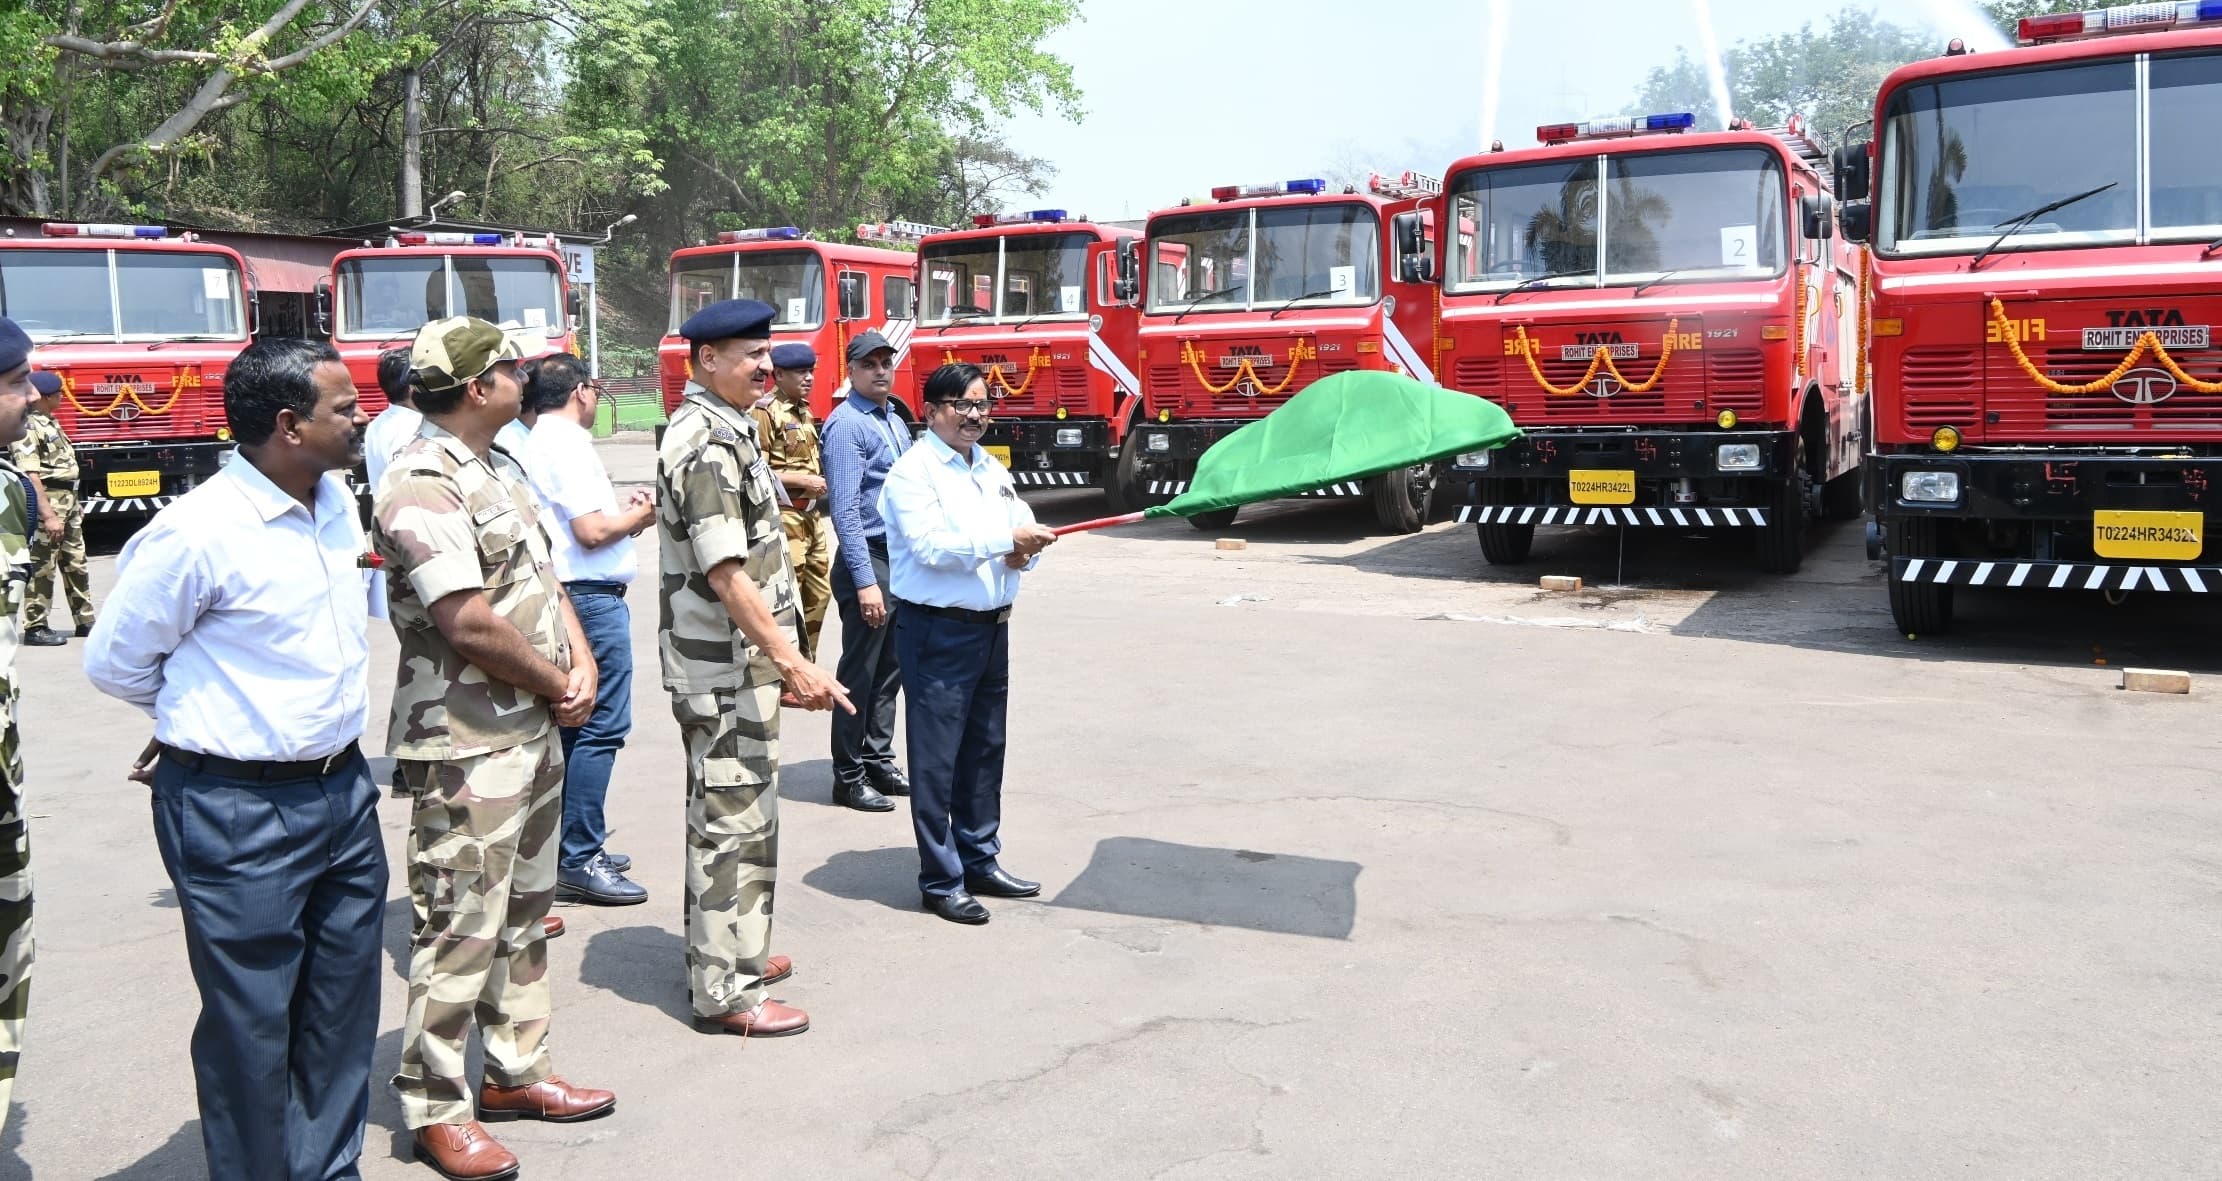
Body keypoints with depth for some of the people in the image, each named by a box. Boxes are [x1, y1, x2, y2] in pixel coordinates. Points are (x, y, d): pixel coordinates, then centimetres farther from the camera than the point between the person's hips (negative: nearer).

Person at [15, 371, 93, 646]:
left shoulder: (49, 423, 15)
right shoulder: (28, 427, -16)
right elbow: (30, 475, -22)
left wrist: (74, 505, 24)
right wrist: (48, 515, -26)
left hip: (68, 501, 10)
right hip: (48, 502, -10)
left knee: (76, 564, 14)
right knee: (41, 567, -3)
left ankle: (85, 621, 22)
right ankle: (35, 628, 2)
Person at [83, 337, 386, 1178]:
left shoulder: (338, 499, 3)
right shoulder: (198, 533, -19)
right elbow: (114, 664, -6)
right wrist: (214, 717, 8)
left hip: (343, 788, 7)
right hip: (239, 812, -7)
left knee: (343, 1012, 16)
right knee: (252, 1026, 7)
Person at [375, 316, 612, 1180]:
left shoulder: (498, 468, 12)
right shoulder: (422, 485, -19)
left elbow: (542, 577, 14)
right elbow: (471, 624, -24)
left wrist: (581, 666, -3)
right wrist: (556, 685, -11)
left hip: (535, 730, 10)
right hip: (467, 746, -10)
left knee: (524, 910, 18)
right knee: (464, 927, -1)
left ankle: (517, 1071, 32)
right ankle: (436, 1109, 14)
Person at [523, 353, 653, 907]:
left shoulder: (537, 442, 15)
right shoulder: (569, 445, -14)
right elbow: (592, 531, -20)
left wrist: (623, 513, 12)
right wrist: (638, 517, -4)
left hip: (567, 596, 11)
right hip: (591, 596, -11)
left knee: (575, 725, 16)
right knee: (602, 727, -8)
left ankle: (574, 848, 24)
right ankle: (579, 862, -5)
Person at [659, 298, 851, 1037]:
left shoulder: (722, 429, 14)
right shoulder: (707, 445, -19)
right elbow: (727, 575, -26)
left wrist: (781, 658, 23)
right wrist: (794, 663, -28)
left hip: (737, 662, 11)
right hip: (724, 665, -11)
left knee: (735, 811, 20)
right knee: (732, 819, -3)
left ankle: (733, 951, 34)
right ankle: (724, 992, 6)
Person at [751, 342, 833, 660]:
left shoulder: (804, 412, 16)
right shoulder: (765, 412, -11)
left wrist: (821, 480, 13)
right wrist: (802, 480, -20)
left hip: (812, 515, 9)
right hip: (785, 517, -9)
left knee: (818, 593, 14)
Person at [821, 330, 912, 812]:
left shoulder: (896, 422, 15)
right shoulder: (847, 424, -11)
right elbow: (845, 509, -18)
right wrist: (865, 581, -23)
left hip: (901, 558, 8)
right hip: (868, 559, -8)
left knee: (889, 668, 14)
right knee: (860, 673, -2)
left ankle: (879, 761, 24)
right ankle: (849, 777, 7)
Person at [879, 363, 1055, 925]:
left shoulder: (991, 469, 15)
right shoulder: (912, 472, -9)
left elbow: (1027, 526, 16)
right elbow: (930, 544, -21)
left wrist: (1024, 551, -7)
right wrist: (1005, 538, -21)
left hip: (992, 626, 8)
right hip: (938, 631, -8)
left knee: (985, 749, 17)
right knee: (937, 759, -1)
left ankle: (980, 861, 30)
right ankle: (941, 880, 9)